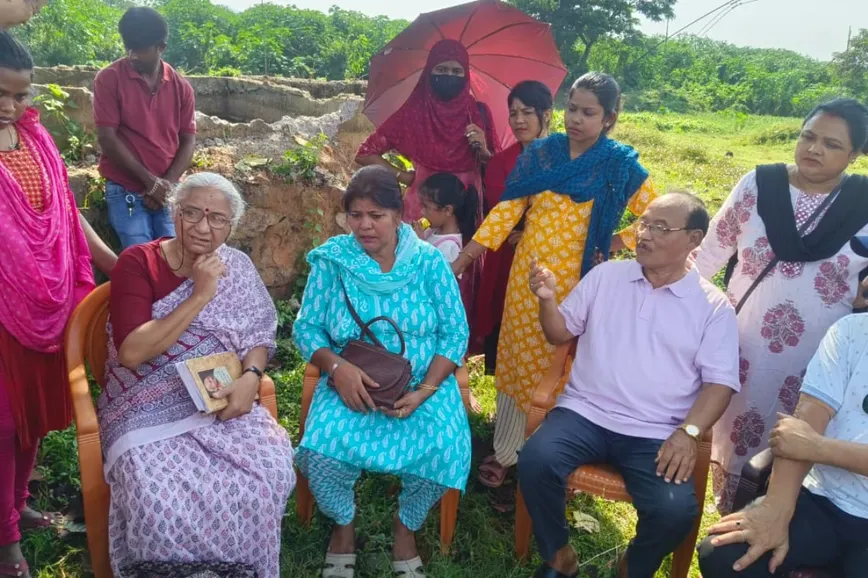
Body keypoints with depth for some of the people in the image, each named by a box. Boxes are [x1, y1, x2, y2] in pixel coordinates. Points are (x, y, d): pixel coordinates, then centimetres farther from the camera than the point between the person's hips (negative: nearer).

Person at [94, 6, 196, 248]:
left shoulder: (181, 87, 6)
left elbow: (188, 141, 5)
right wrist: (150, 180, -12)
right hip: (125, 191, -2)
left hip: (168, 193, 3)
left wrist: (167, 184, -9)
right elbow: (107, 138, -7)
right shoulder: (109, 79, -3)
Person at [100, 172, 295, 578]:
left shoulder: (236, 267, 6)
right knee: (163, 501, -30)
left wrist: (251, 377, -15)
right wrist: (200, 295, -18)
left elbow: (258, 336, 7)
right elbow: (131, 353, -17)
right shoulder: (137, 263, -6)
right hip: (149, 409, -3)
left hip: (222, 402, 3)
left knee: (269, 475, -23)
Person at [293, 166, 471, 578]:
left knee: (443, 453, -26)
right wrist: (337, 367, -20)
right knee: (321, 453, -26)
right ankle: (343, 525, 10)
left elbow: (455, 332, -3)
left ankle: (406, 526, 9)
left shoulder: (429, 261, -3)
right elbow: (306, 328, 0)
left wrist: (425, 390, -17)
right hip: (350, 384, 0)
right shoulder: (331, 260, -2)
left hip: (423, 384, 0)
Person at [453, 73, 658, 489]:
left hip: (577, 282, -2)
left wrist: (615, 243, -5)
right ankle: (505, 451, 25)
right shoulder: (540, 153, 2)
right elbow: (508, 208, -2)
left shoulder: (620, 166, -4)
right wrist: (466, 255, -8)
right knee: (518, 361, 10)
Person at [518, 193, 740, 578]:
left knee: (676, 510, -25)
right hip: (585, 414, 2)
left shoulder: (714, 306, 2)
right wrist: (548, 300, -9)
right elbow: (561, 334, 12)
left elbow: (720, 382, -2)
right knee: (535, 460, -26)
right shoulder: (605, 275, 8)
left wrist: (689, 432, -17)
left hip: (656, 434, -1)